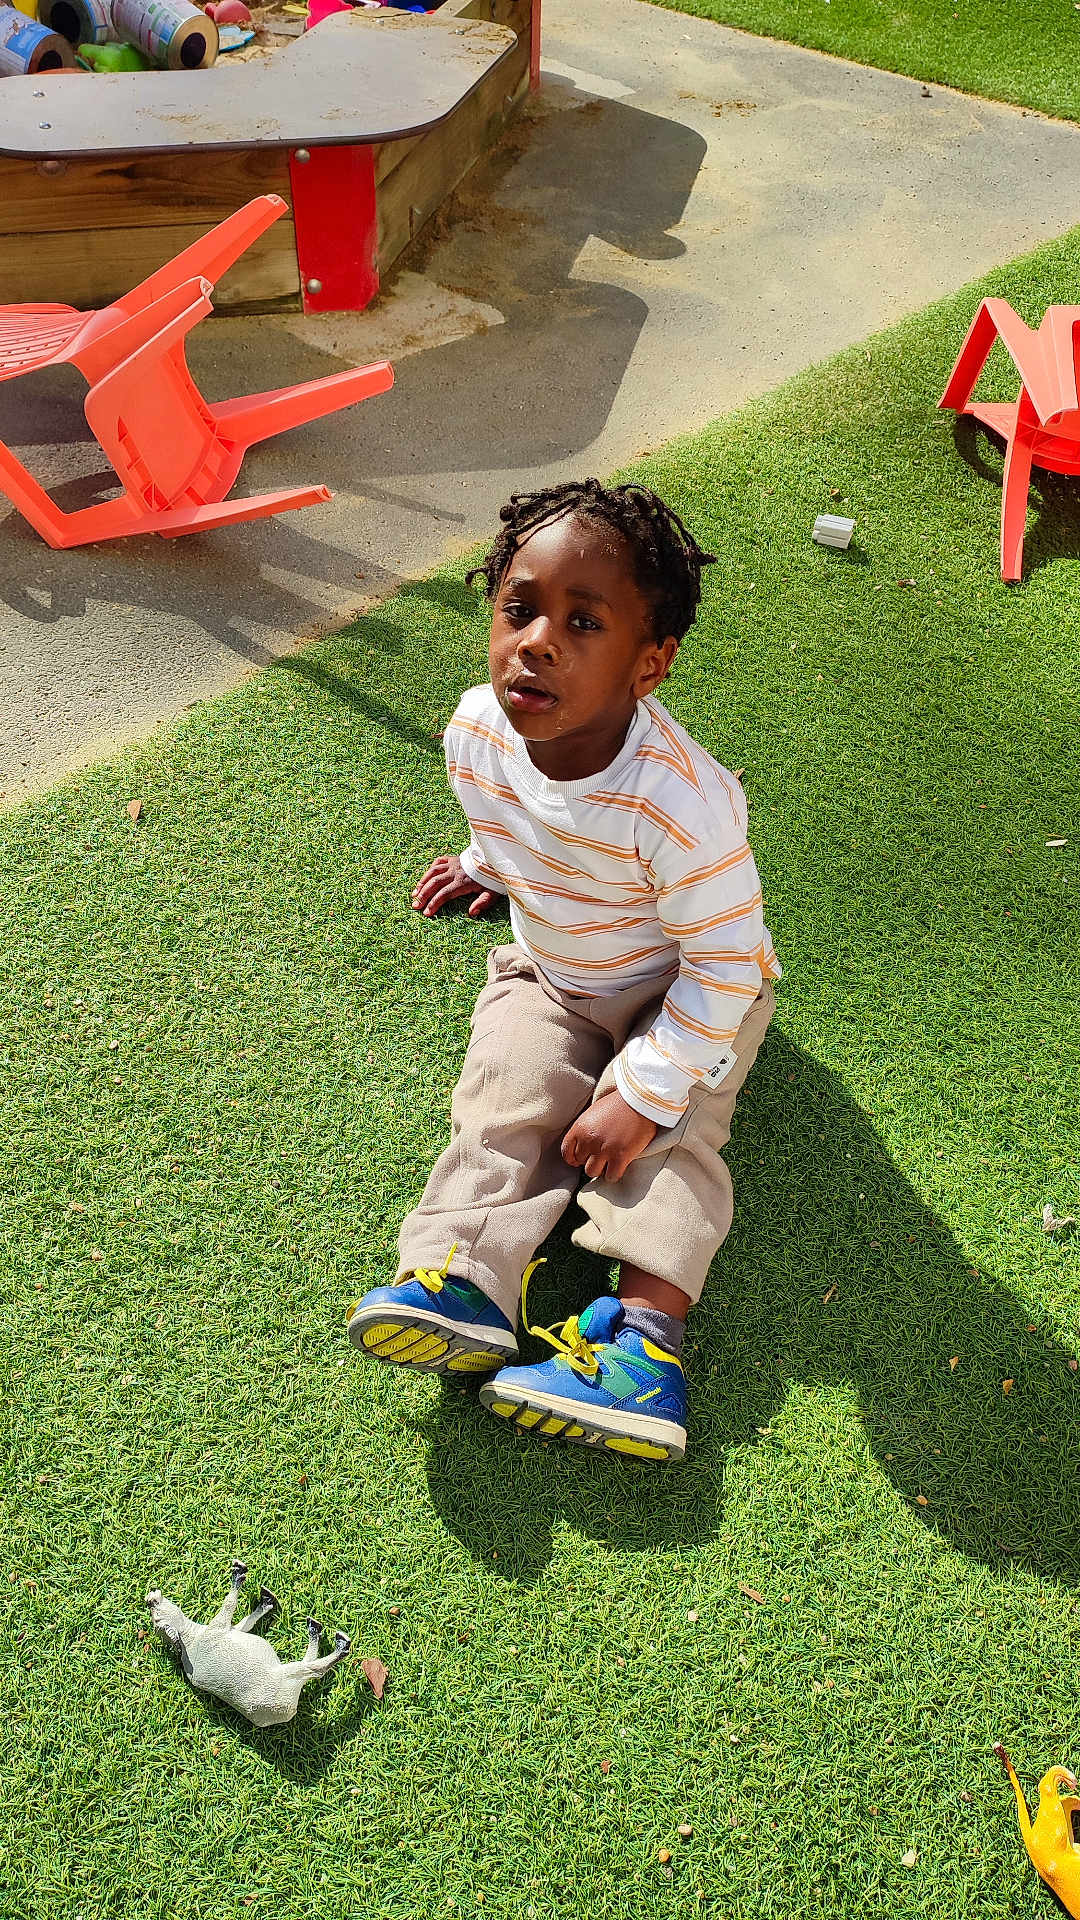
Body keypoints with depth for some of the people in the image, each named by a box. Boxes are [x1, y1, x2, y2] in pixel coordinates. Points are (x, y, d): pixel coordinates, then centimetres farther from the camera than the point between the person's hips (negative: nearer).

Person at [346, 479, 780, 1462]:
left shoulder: (682, 801, -37)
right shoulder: (477, 730, -19)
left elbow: (723, 962, -27)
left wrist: (644, 1089, -28)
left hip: (688, 995, -4)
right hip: (547, 976, 5)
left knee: (671, 1132, -22)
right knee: (503, 1097, -16)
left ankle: (646, 1327, -29)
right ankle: (465, 1278, -24)